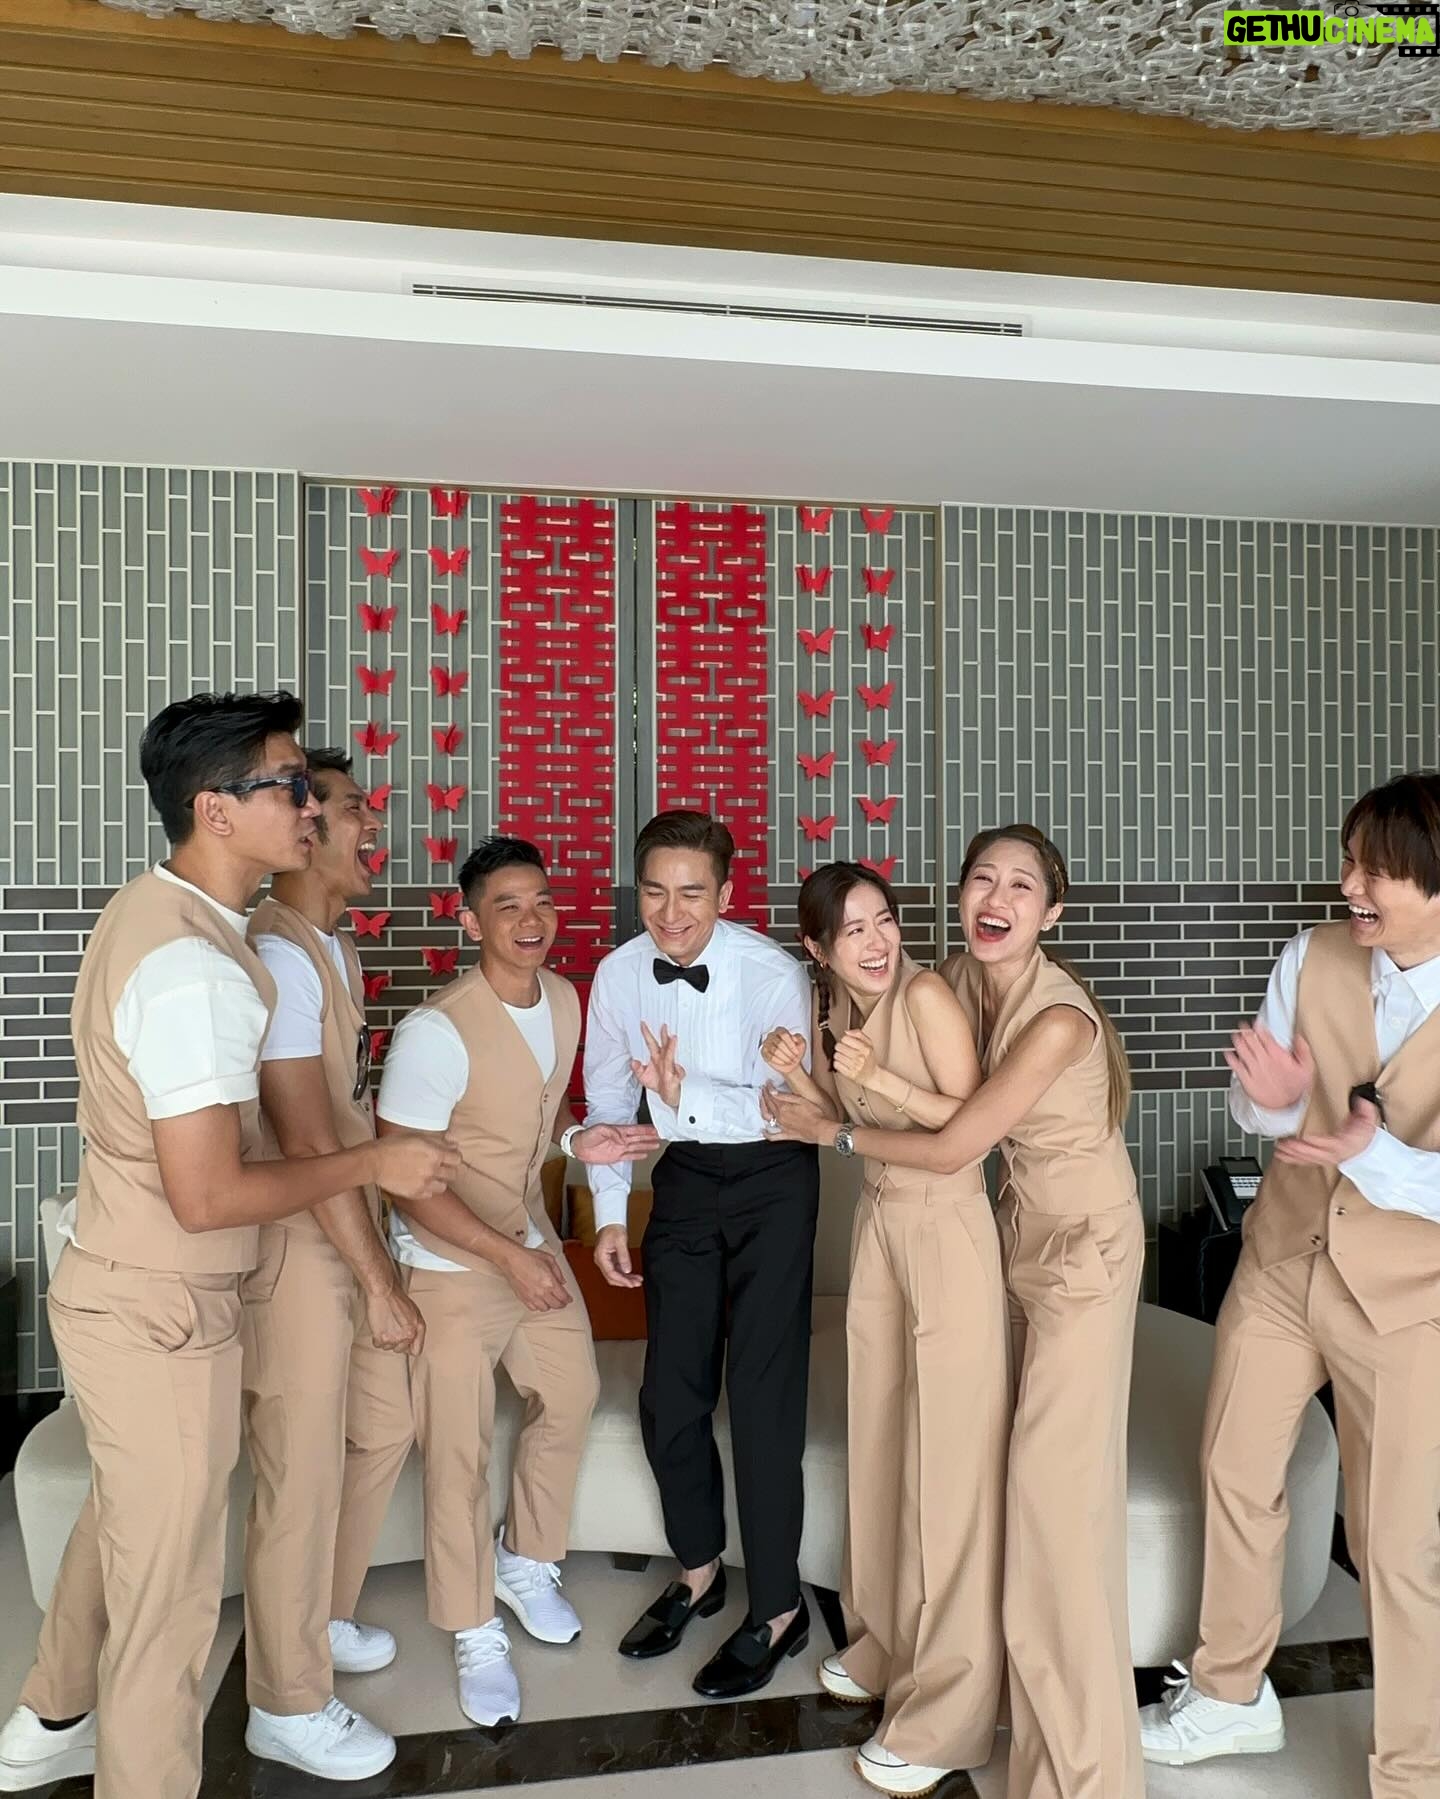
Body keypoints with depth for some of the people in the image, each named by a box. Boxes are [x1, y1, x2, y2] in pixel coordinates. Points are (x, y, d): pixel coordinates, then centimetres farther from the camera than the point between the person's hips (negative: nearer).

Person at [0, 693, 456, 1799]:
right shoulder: (195, 967, -28)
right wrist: (374, 1164, -18)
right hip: (161, 1316, -10)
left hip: (115, 1288, 10)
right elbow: (207, 1196, -29)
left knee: (121, 1520, 30)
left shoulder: (151, 913, 4)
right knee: (170, 1587, 8)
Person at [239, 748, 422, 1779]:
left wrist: (381, 1258, 13)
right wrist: (378, 1280, -17)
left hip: (353, 1233, 9)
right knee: (304, 1472, 4)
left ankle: (322, 1618, 42)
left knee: (384, 1428, 20)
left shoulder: (335, 947, 10)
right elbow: (308, 1141, -23)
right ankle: (287, 1707, 23)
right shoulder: (277, 957, -21)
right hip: (299, 1246, -9)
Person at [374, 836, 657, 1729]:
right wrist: (509, 1256, -23)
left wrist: (578, 1139, -7)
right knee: (460, 1449, 3)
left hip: (532, 1241, 7)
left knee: (571, 1398, 17)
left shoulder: (564, 998, -4)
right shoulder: (437, 1030, -27)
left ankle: (526, 1562, 42)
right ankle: (476, 1634, 24)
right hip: (453, 1262, -7)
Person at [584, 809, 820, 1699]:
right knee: (670, 1396, 10)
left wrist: (687, 1095, -37)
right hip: (685, 1179, 5)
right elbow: (609, 1098, 3)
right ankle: (698, 1571, 33)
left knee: (762, 1399, -4)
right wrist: (611, 1213, 2)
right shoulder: (621, 974, -9)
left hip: (771, 1182, -4)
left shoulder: (774, 975, -23)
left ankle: (779, 1609, 16)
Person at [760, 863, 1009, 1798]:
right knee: (880, 1437, 17)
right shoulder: (834, 1005, 4)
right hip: (880, 1217, 8)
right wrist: (799, 1076, -3)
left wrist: (877, 1077, -25)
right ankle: (888, 1640, 37)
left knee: (948, 1457, 0)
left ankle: (948, 1711, 13)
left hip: (949, 1229, -7)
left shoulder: (926, 994, -18)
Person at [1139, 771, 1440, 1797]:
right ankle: (1233, 1694, 40)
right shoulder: (1314, 959, -10)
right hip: (1282, 1263, 4)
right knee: (1236, 1473, 16)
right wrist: (1275, 1099, -26)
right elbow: (1260, 1111, -4)